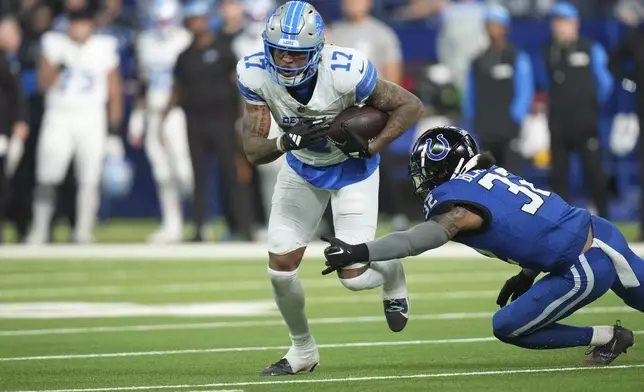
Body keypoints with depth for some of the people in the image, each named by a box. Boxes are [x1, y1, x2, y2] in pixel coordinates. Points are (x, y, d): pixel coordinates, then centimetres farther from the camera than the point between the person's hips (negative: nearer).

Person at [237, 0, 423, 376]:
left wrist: (370, 147, -27)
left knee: (352, 275, -6)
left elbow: (410, 105, -20)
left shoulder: (345, 73, -35)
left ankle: (392, 272, 32)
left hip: (351, 168, -3)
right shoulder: (256, 74, -25)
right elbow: (253, 150, -22)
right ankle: (303, 350, 23)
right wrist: (286, 141, -42)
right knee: (281, 267, -2)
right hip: (302, 168, 3)